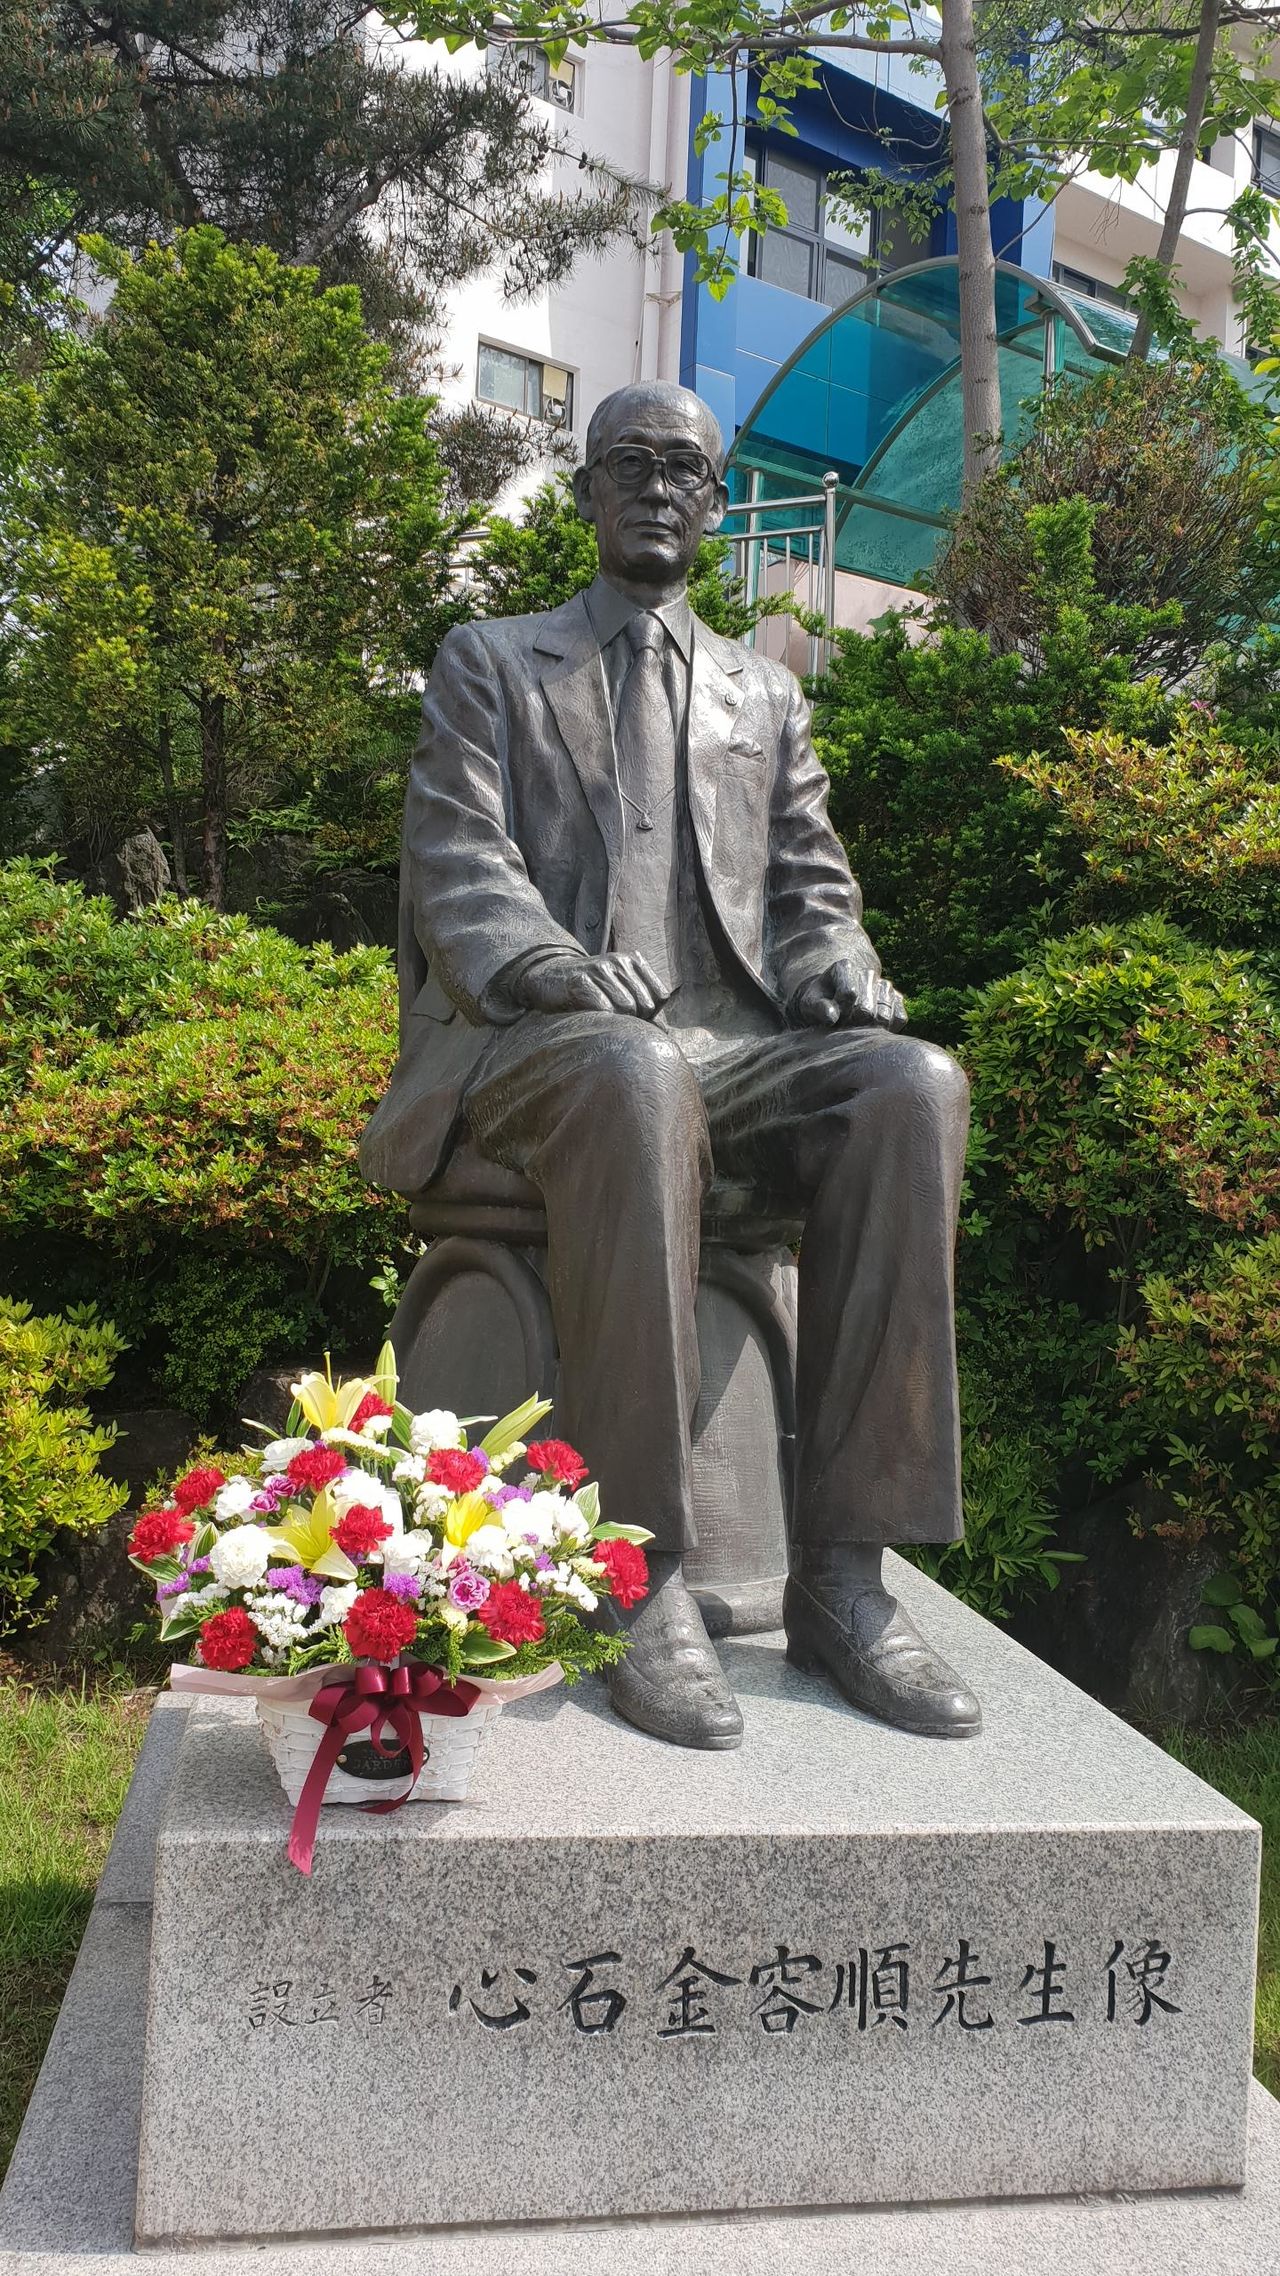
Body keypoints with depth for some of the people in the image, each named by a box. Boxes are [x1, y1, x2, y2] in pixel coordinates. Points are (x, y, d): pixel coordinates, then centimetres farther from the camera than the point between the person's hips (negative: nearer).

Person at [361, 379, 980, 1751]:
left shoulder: (767, 696, 28)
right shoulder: (489, 663, 18)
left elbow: (810, 884, 19)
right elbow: (455, 865, 3)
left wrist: (834, 961, -6)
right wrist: (549, 963, -20)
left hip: (731, 1041, 4)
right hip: (536, 1041, -3)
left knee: (915, 1088, -29)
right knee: (635, 1080, -40)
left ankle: (840, 1572, -27)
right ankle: (639, 1575, -35)